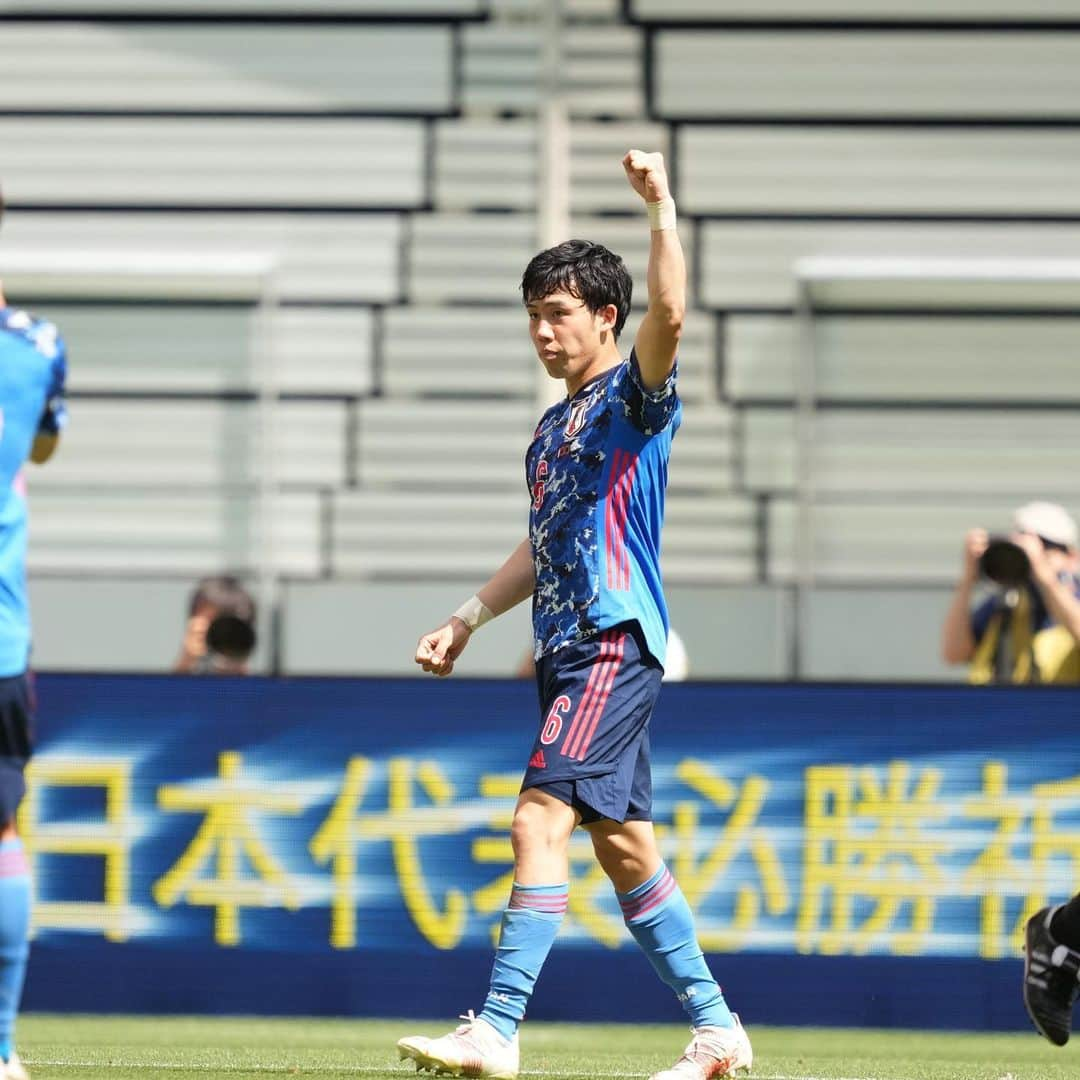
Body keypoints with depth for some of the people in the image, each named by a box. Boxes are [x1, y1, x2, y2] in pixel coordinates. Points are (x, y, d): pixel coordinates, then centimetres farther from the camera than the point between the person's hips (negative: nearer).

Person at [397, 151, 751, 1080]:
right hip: (567, 648, 10)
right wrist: (467, 621, 23)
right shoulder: (551, 429, 21)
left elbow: (669, 313, -25)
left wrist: (661, 206, -28)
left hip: (614, 641, -10)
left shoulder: (634, 396, -4)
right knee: (622, 843, 11)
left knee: (542, 819, -18)